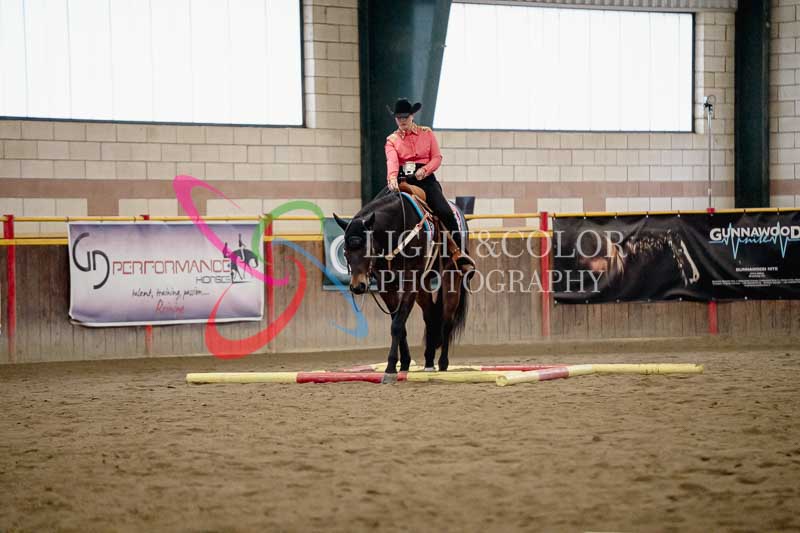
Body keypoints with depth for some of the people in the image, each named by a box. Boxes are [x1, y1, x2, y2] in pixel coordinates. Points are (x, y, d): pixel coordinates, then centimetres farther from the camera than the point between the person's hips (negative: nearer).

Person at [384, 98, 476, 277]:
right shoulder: (392, 140, 9)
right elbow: (392, 161, -10)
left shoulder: (427, 133, 12)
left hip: (426, 179, -1)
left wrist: (424, 170, -16)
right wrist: (392, 178, -32)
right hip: (403, 181, 1)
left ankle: (461, 254, -19)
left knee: (445, 212, -22)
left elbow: (437, 157, 5)